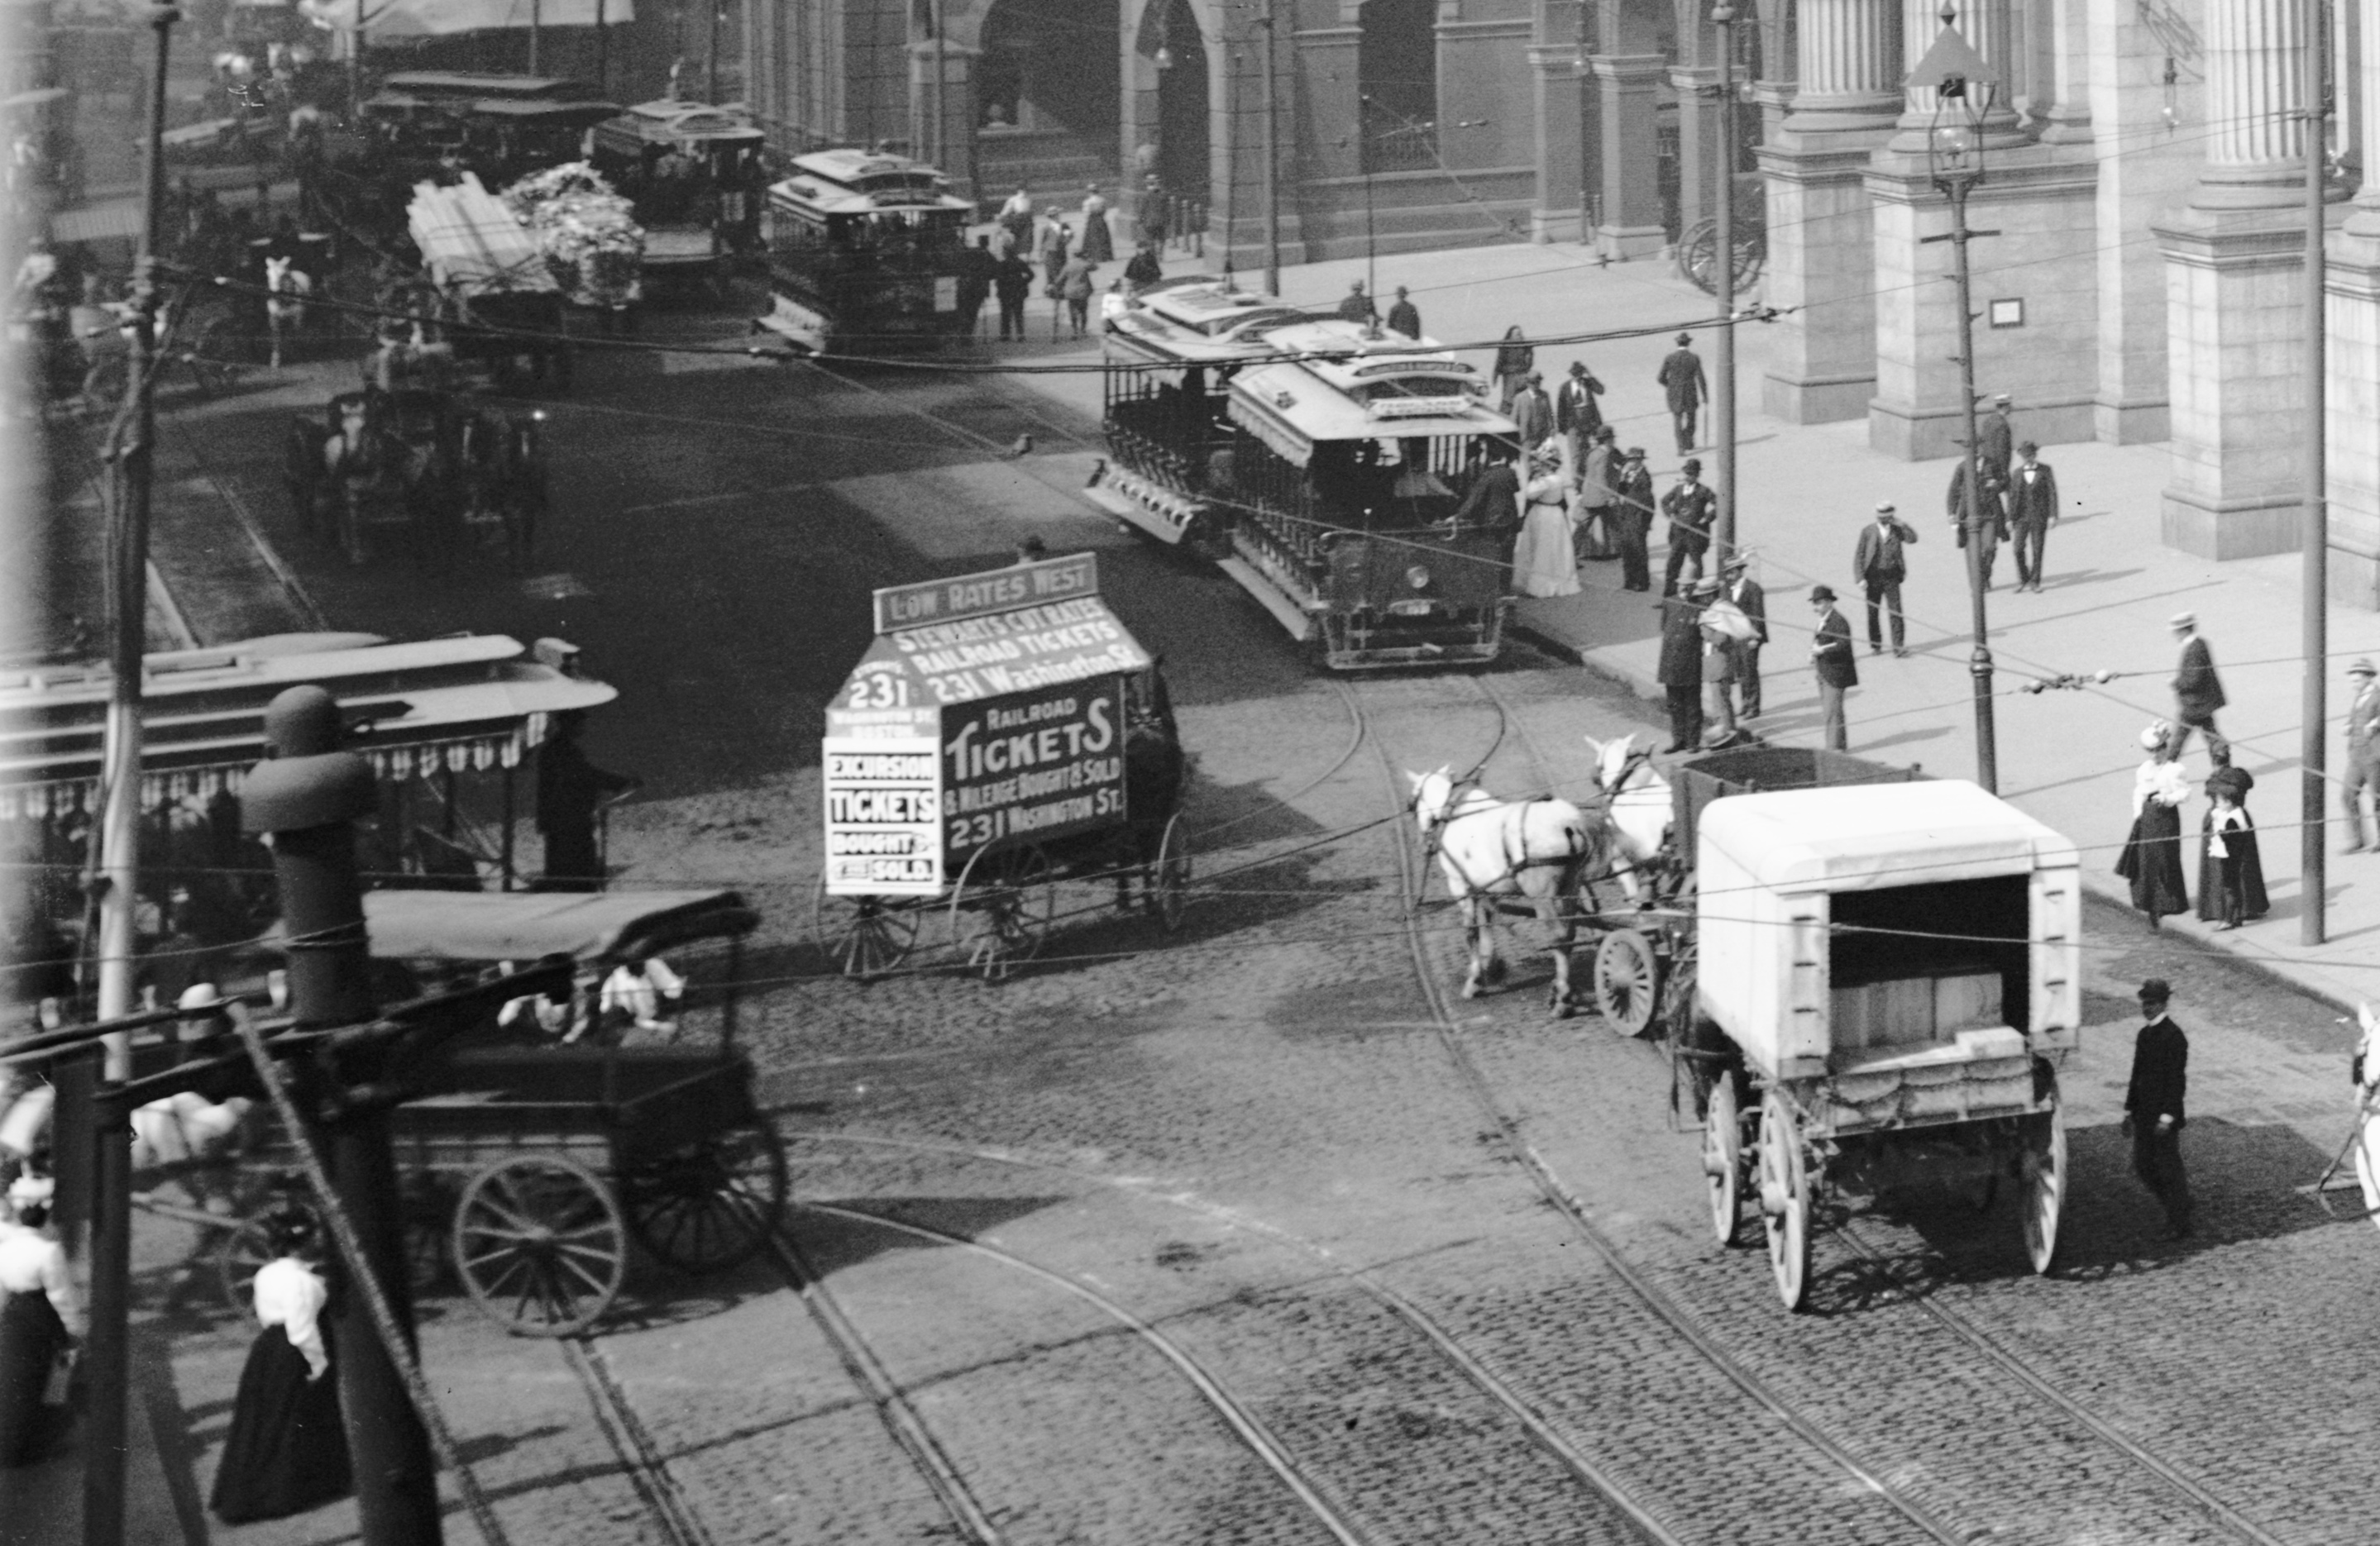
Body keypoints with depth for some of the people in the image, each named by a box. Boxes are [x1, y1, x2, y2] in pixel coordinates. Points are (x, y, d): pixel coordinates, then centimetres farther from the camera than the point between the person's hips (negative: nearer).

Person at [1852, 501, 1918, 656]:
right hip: (1873, 576, 0)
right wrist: (1860, 578, -7)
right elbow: (1859, 556, 3)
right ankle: (1875, 645, 16)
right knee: (1872, 612, 4)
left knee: (1896, 611, -9)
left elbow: (1912, 538, -9)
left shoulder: (1897, 530, 8)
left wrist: (1901, 524, -14)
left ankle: (1898, 646, -9)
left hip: (1892, 577, 0)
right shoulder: (1868, 532, 5)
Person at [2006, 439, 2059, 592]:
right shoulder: (2017, 473, 6)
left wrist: (2053, 515, -9)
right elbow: (2012, 496, 6)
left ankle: (2034, 582, 8)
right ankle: (2023, 580, 9)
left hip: (2039, 516, -1)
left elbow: (2052, 492, -2)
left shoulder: (2045, 470, 0)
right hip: (2022, 516, 1)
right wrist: (2010, 518, 1)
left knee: (2037, 550, 0)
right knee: (2019, 549, -7)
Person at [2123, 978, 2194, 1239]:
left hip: (2164, 1114, -8)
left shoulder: (2173, 1036, -13)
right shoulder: (2144, 1034, 11)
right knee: (2142, 1166, 10)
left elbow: (2177, 1079, -17)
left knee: (2169, 1168, -1)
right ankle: (2173, 1210, 25)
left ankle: (2179, 1223, 10)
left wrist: (2167, 1117, -21)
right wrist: (2129, 1111, 16)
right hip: (2144, 1114, 8)